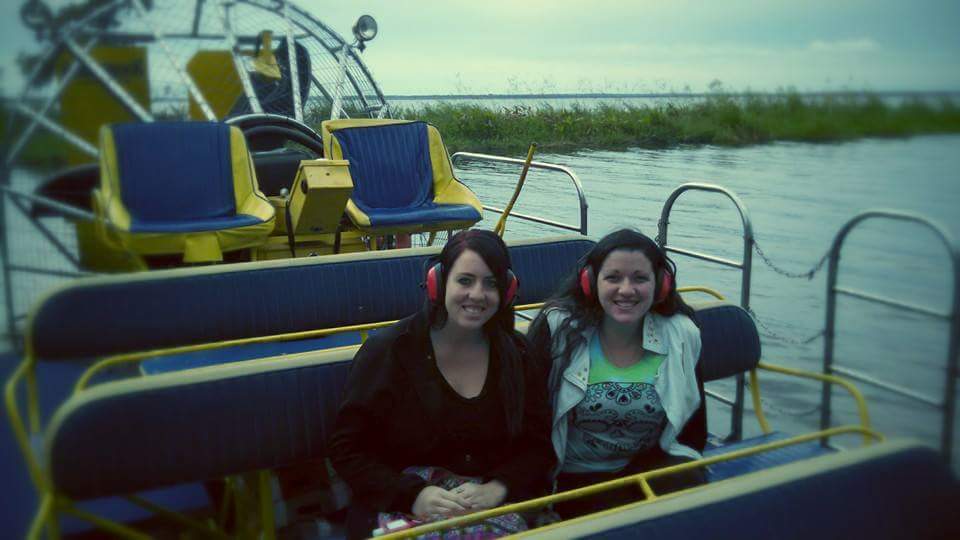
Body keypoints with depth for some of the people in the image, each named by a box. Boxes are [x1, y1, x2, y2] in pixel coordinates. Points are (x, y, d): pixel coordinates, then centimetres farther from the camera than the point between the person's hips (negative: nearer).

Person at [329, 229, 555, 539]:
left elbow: (538, 445, 6)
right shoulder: (386, 351, -3)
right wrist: (413, 495, -16)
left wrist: (496, 489, -13)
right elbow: (347, 450, -2)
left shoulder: (517, 354, 5)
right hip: (401, 511, -2)